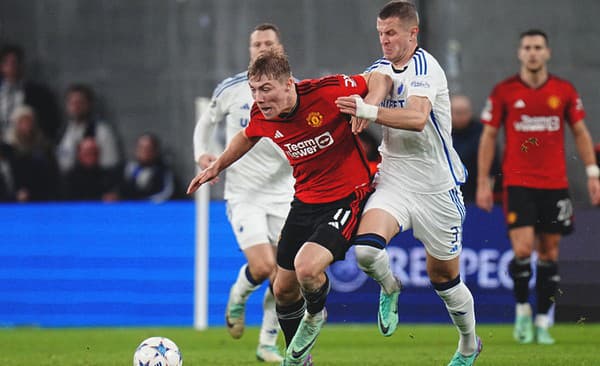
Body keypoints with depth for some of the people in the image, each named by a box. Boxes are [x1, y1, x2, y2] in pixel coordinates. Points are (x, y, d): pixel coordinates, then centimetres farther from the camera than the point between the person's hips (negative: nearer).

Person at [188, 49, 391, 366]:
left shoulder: (326, 92, -23)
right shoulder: (262, 115, -7)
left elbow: (379, 79, -8)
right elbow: (247, 136, 19)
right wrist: (217, 166, 19)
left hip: (347, 197, -6)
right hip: (305, 201, 6)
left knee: (307, 268, -26)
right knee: (284, 289, 10)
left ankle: (315, 316, 9)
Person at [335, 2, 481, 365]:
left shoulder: (425, 67, -15)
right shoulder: (379, 69, 8)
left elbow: (417, 118, -33)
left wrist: (370, 111, -43)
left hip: (436, 187, -5)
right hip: (394, 182, 5)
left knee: (444, 278, 8)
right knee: (366, 248, -24)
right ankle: (390, 288, 10)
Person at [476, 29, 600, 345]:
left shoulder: (565, 91, 3)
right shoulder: (503, 92, -1)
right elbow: (488, 136, 4)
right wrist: (482, 183, 0)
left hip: (555, 185, 2)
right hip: (518, 183, -2)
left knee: (549, 254, 5)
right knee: (523, 250, -14)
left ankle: (543, 321, 14)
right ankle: (522, 310, 8)